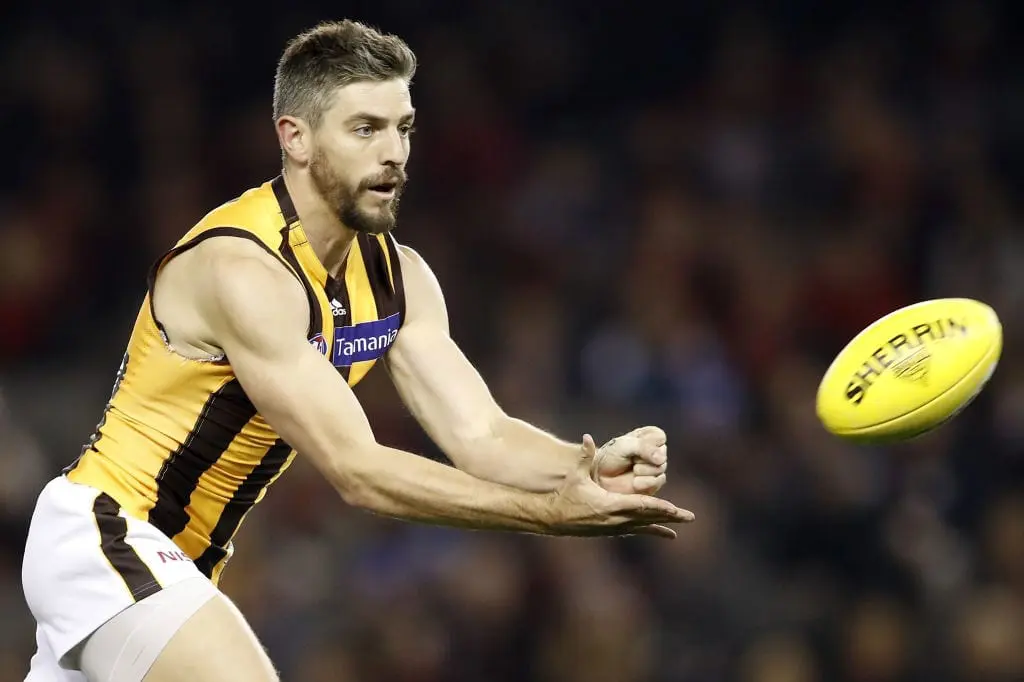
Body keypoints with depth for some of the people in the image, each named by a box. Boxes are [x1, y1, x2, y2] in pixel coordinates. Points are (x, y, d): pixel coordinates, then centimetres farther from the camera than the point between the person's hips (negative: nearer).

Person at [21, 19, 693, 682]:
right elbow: (357, 470, -30)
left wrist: (590, 464, -29)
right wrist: (552, 514, -35)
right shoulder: (242, 270, -26)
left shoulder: (398, 277, 1)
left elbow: (481, 435, -7)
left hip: (181, 555, 9)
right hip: (102, 527, -9)